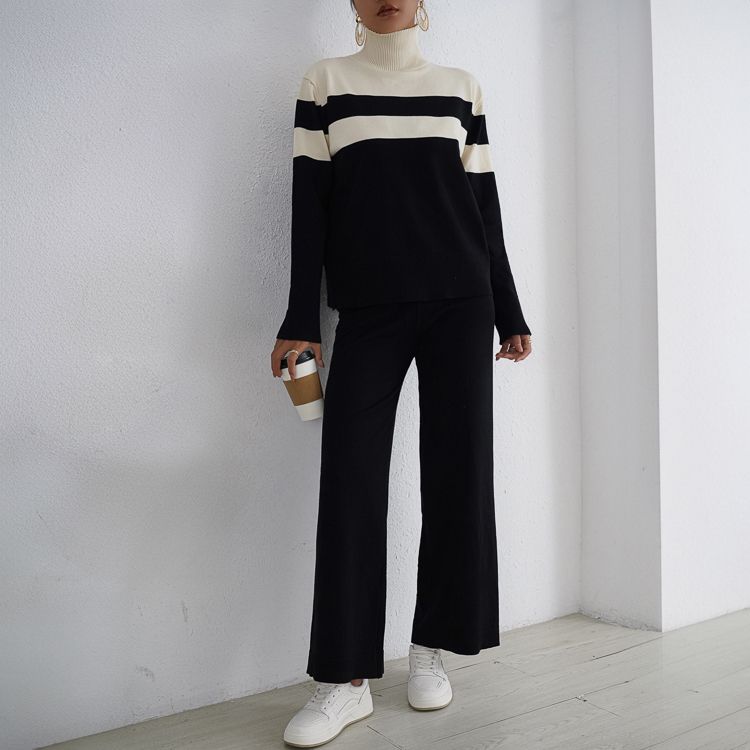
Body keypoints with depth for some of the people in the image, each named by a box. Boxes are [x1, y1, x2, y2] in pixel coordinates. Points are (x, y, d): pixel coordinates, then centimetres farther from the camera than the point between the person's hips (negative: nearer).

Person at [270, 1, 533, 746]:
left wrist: (509, 315, 10)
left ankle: (429, 647, 18)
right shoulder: (325, 81, 9)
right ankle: (346, 679, 3)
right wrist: (301, 320, -4)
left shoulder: (462, 86, 13)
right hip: (366, 311, -1)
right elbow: (310, 203, 2)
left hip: (460, 305, 2)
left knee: (457, 470, 1)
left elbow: (485, 206, 12)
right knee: (350, 480, -6)